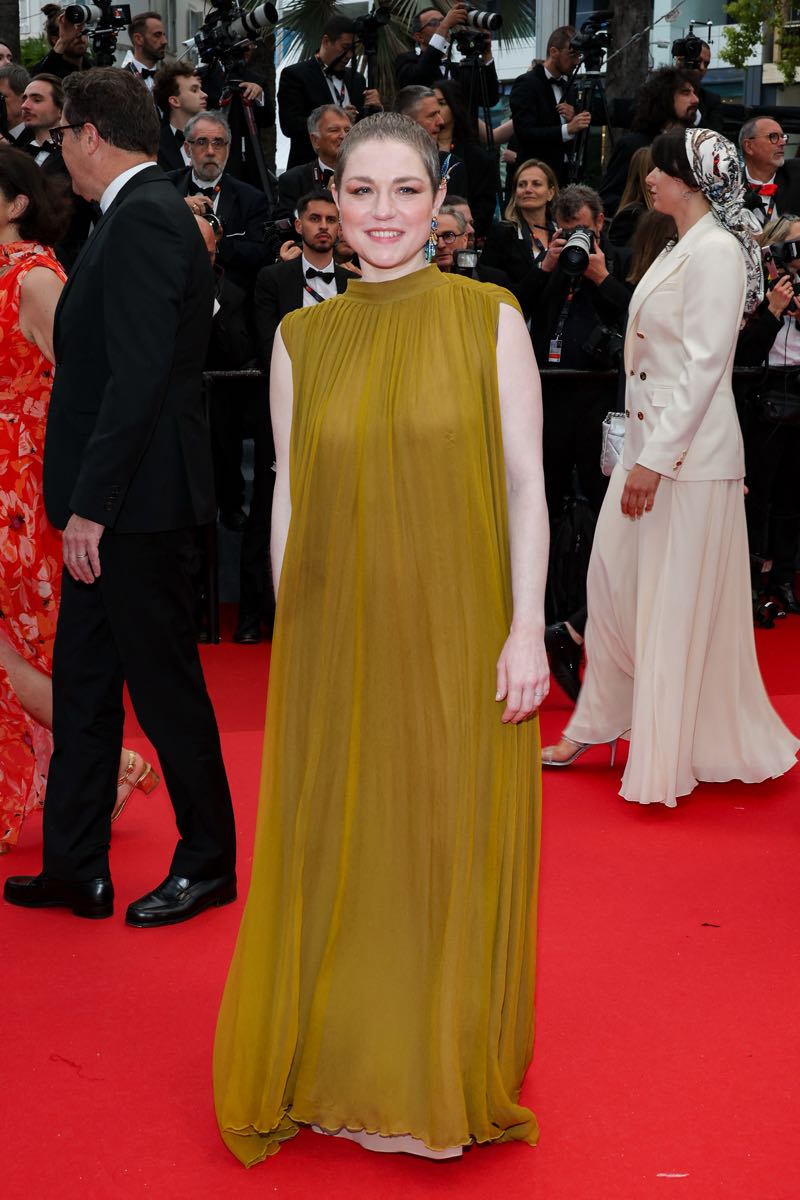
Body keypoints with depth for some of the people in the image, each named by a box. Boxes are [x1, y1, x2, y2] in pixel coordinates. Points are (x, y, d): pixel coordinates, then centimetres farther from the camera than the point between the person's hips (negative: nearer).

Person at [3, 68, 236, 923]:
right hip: (113, 502, 10)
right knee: (82, 682, 13)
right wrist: (82, 499, 15)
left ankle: (208, 865, 19)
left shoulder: (145, 219, -15)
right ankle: (75, 869, 23)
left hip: (136, 500, -10)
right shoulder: (139, 214, 15)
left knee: (165, 687, 3)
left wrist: (92, 505, -21)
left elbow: (138, 377, -23)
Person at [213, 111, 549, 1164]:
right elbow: (289, 498, 7)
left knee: (455, 855, 8)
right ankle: (345, 1074, 29)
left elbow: (525, 484, -3)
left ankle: (450, 1079, 27)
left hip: (460, 637, -2)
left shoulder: (490, 319, -2)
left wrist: (527, 628, -9)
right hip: (336, 636, 2)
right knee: (340, 857, 10)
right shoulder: (302, 337, 5)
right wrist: (288, 639, 5)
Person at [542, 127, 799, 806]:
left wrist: (655, 459, -22)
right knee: (614, 578, 12)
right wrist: (640, 450, 17)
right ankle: (600, 723, 25)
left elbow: (705, 365, -20)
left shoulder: (717, 249, -14)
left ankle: (671, 755, 12)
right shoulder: (680, 250, 15)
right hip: (650, 441, 9)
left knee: (678, 602, 0)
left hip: (688, 452, -9)